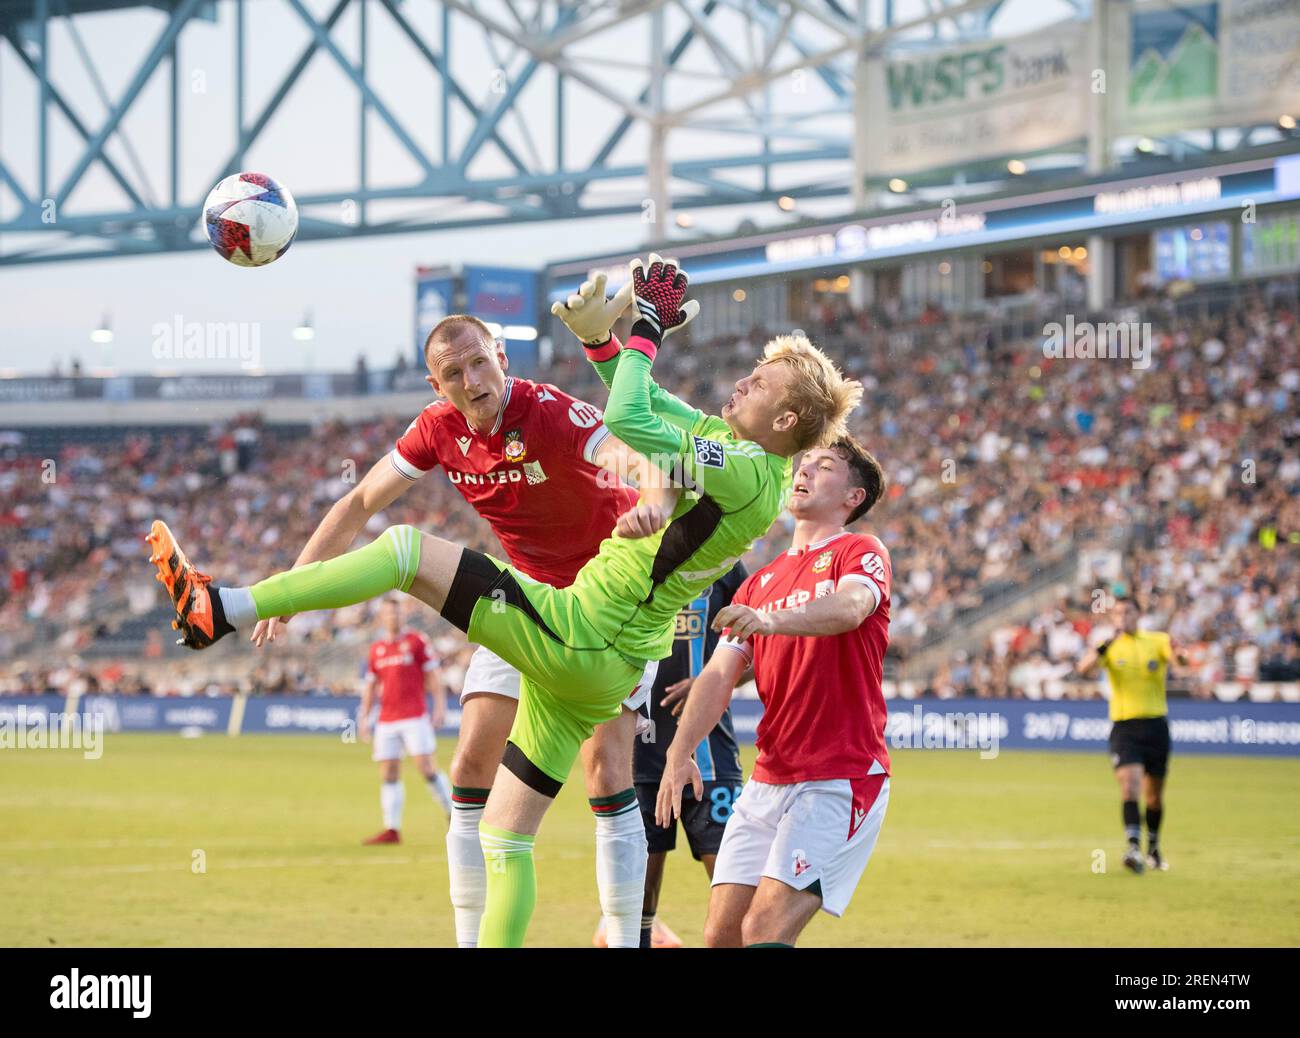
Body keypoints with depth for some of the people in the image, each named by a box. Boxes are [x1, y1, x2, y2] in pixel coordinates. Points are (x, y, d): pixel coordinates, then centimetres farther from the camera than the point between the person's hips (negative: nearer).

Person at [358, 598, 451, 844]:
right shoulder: (376, 650, 14)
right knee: (388, 775, -1)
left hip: (415, 717, -4)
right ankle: (391, 830, 0)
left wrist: (440, 706, -9)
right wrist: (363, 717, 12)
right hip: (387, 720, 4)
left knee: (428, 769, -12)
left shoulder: (416, 641, 2)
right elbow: (370, 686, 19)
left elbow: (432, 676, 0)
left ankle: (453, 816, 1)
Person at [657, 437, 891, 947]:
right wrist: (679, 753, -6)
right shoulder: (759, 583, 20)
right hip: (768, 780, 7)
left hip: (842, 777, -7)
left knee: (765, 930, -18)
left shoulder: (861, 553, -1)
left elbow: (850, 607, -25)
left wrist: (771, 621, -44)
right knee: (720, 933, 2)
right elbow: (719, 675, 10)